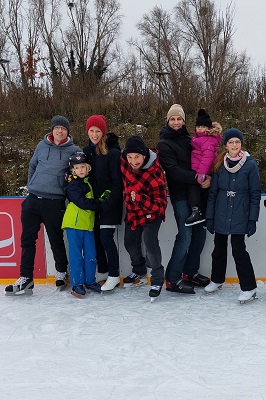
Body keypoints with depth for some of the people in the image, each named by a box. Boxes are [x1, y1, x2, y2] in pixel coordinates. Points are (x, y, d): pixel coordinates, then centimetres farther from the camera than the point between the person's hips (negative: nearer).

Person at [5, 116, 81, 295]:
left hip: (55, 202, -3)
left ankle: (62, 272, 29)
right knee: (28, 240, 5)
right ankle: (26, 279, 13)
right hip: (33, 200, 4)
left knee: (56, 240, 6)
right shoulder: (42, 145, 9)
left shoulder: (74, 150, -1)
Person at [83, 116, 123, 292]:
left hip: (109, 203, -6)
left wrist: (108, 204, -18)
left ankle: (114, 275, 6)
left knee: (106, 238, -8)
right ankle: (102, 271, 24)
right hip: (93, 201, 6)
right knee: (96, 237, 9)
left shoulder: (113, 152, -13)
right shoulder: (87, 151, 7)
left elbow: (118, 182, -15)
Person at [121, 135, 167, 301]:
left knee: (149, 241, -22)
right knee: (130, 243, 18)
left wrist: (140, 198, -47)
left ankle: (157, 279, -1)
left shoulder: (154, 175, -35)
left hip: (151, 212, -6)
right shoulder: (124, 161, -19)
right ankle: (139, 271, 44)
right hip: (132, 212, 7)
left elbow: (160, 205, -34)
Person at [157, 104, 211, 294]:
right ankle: (173, 279, 0)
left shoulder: (189, 140, 15)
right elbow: (173, 171, -13)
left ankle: (190, 272, 24)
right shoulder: (164, 144, -2)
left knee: (200, 233, 9)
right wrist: (196, 178, -21)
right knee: (185, 236, -10)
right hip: (180, 194, -6)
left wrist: (208, 177, -7)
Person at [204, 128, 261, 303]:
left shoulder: (250, 164, -5)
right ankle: (217, 280, 33)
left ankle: (249, 288, 6)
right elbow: (213, 192, 6)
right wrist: (209, 216, 4)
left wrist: (252, 219, -8)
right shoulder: (220, 164, 3)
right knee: (219, 248, 14)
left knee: (239, 250, -6)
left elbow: (255, 194, -4)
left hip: (239, 216, -4)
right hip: (221, 215, 4)